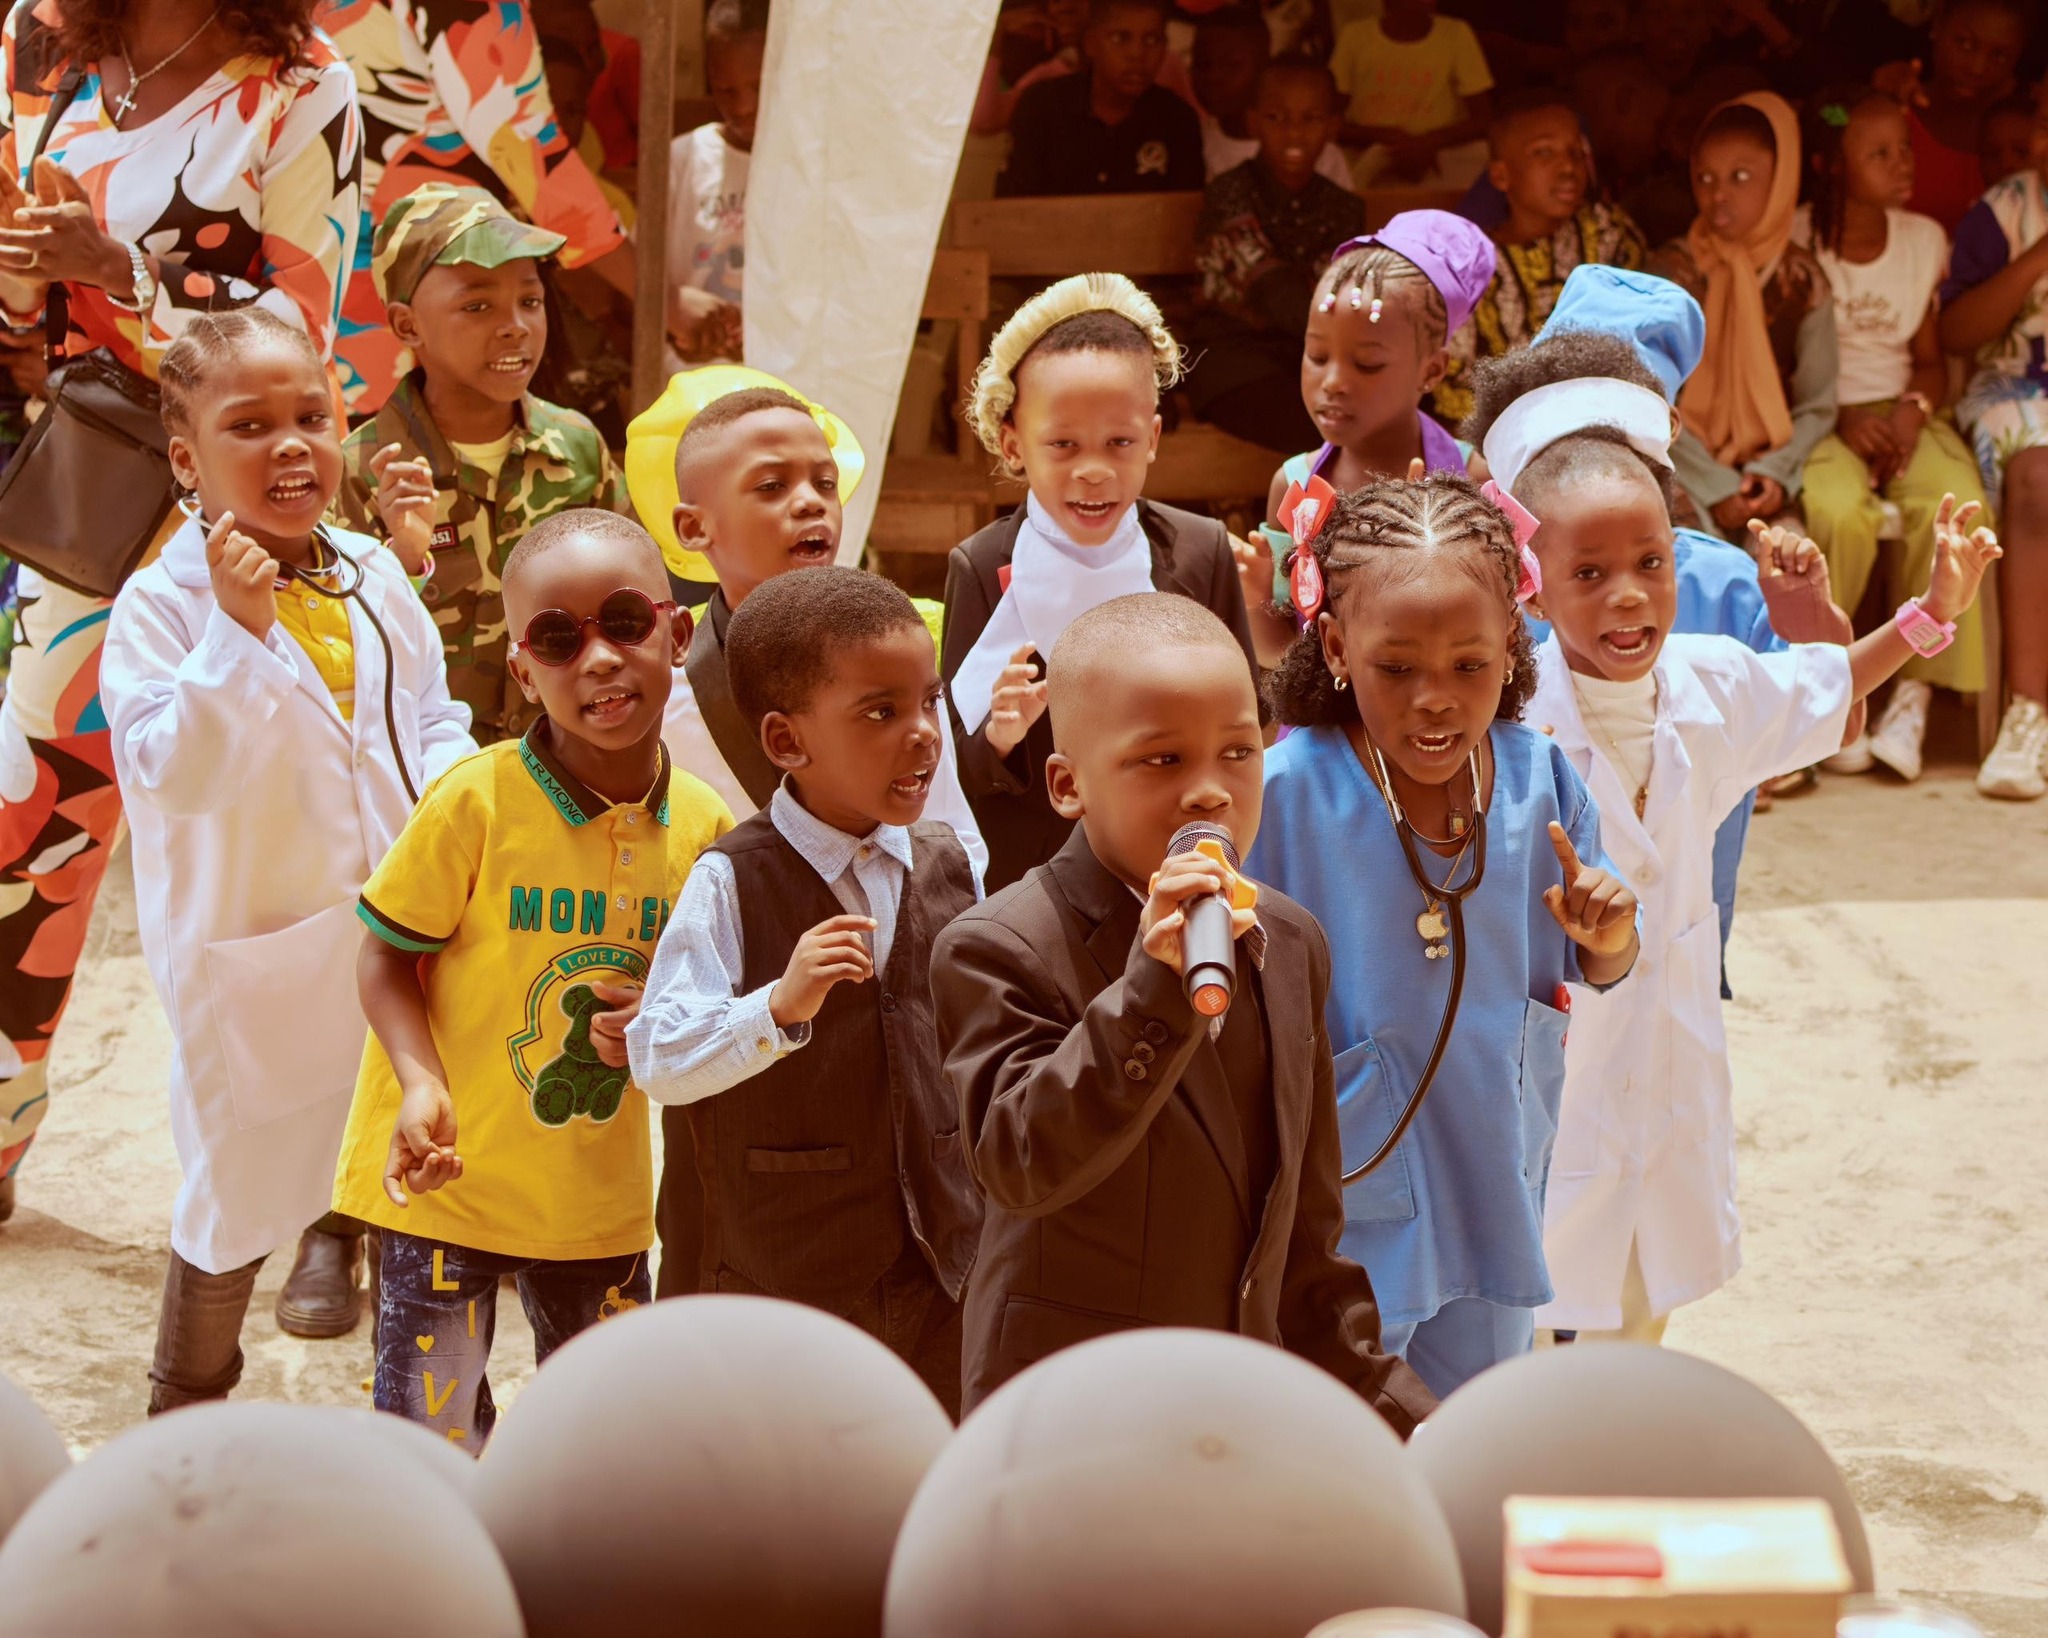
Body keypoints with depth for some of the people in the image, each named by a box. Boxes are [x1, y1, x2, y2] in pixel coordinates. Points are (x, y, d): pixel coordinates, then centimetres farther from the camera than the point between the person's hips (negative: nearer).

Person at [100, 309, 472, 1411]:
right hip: (252, 955, -5)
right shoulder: (160, 605, -15)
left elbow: (434, 713, 13)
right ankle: (186, 1405, 31)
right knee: (241, 1188, 9)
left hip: (396, 931, 5)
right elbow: (174, 770, -26)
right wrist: (238, 627, -34)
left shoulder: (374, 577, 3)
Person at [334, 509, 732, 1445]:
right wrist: (422, 1083, -23)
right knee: (432, 1438, 3)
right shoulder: (478, 799, -16)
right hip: (451, 1182, -4)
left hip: (601, 1196, 4)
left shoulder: (706, 825, -3)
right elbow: (388, 956, -8)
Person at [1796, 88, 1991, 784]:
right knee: (1840, 509, -36)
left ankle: (1914, 693, -21)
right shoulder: (1792, 243, -5)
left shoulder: (1924, 239, 7)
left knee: (1957, 502, -29)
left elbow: (1931, 360, 12)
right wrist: (1841, 420, -18)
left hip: (1899, 409, 3)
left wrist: (1915, 409, -11)